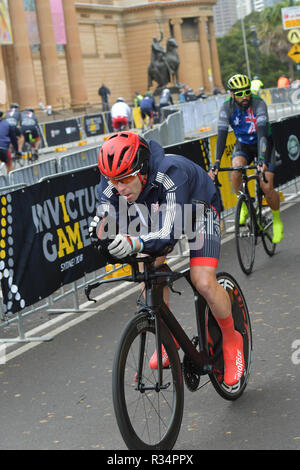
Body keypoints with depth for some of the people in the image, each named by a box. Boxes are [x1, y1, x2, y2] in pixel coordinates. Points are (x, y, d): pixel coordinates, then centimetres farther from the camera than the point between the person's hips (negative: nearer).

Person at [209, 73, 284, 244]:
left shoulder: (258, 103, -28)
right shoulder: (227, 108, -20)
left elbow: (262, 132, -38)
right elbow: (222, 135, -26)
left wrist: (262, 159, -51)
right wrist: (216, 164, -37)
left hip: (263, 143, -2)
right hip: (243, 144, 2)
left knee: (267, 187, -14)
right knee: (236, 168, -31)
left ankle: (277, 221, 13)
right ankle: (244, 205, -7)